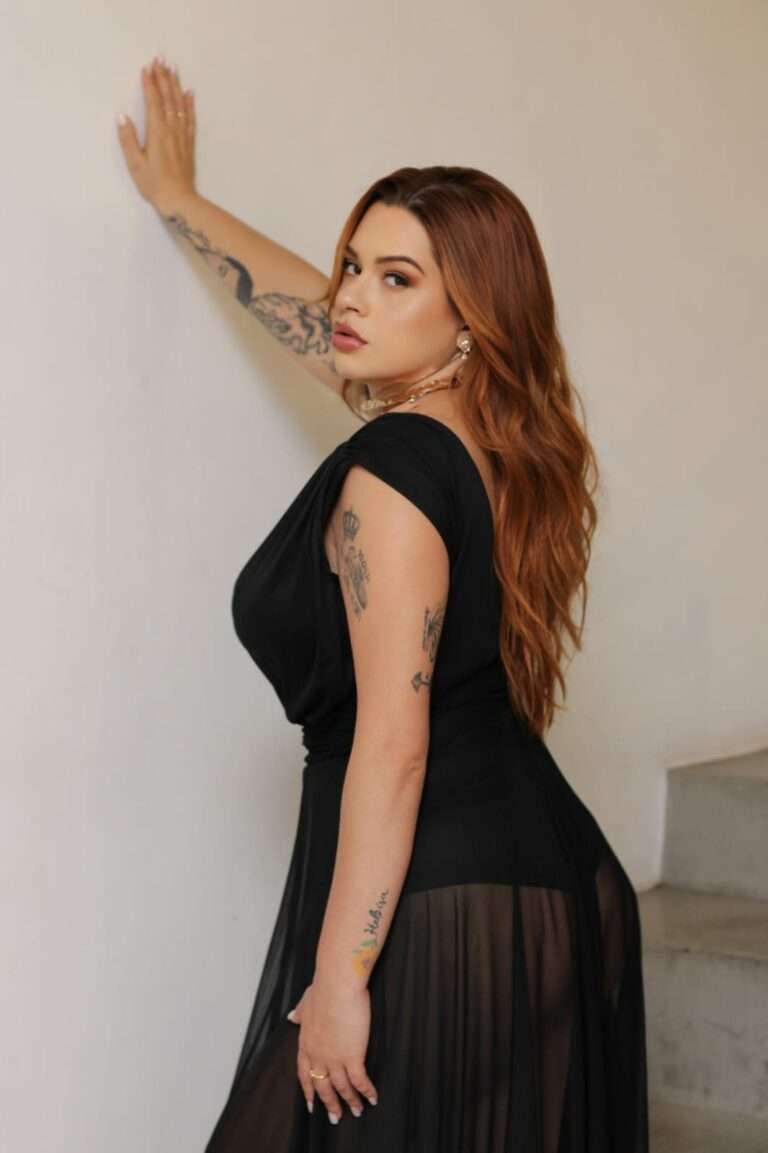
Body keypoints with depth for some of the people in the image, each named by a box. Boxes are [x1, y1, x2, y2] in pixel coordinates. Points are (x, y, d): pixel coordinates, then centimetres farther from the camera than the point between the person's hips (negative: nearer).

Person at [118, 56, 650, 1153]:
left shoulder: (393, 469, -17)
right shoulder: (483, 427, 8)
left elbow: (391, 747, -21)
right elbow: (310, 307, 24)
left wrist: (338, 975, -17)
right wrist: (179, 197, 37)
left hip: (440, 907, -9)